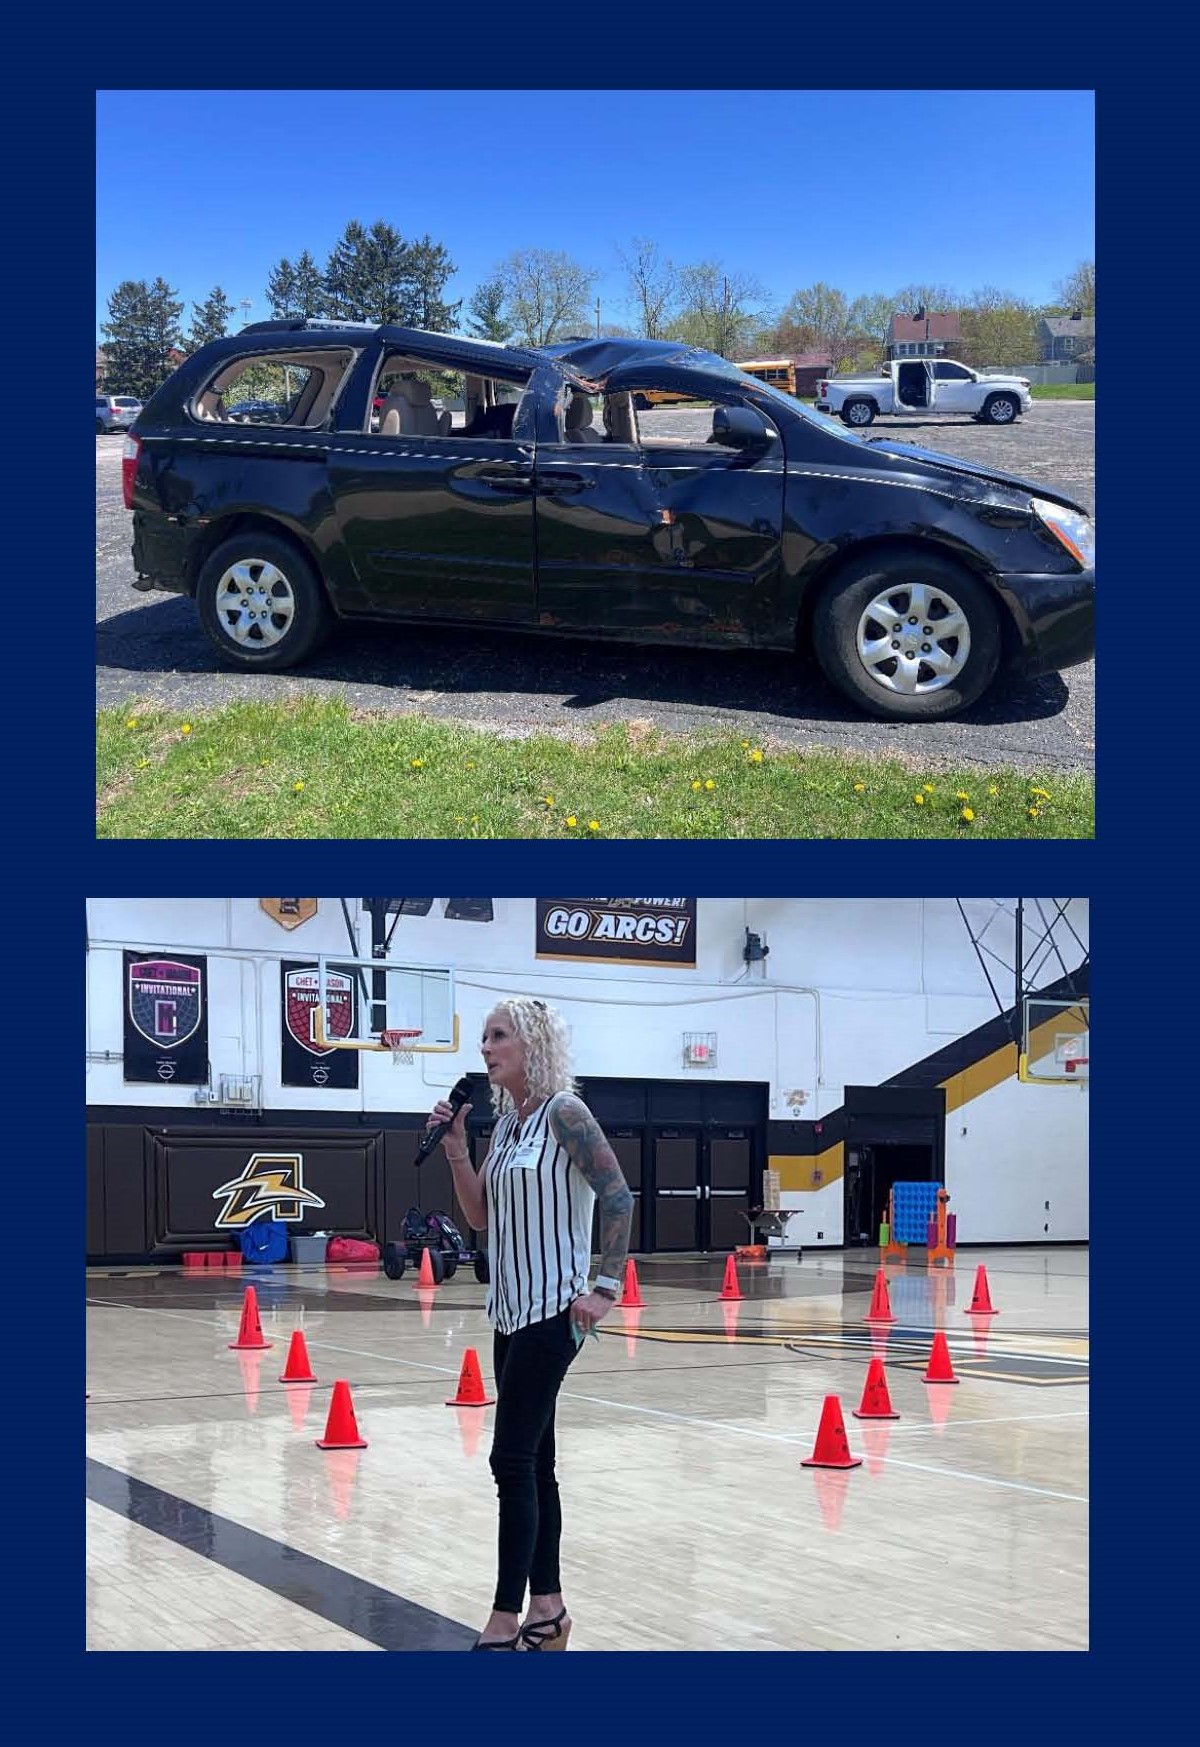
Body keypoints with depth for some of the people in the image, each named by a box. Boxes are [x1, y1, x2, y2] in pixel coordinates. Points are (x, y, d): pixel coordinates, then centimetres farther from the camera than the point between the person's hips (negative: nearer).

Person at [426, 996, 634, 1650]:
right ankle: (547, 1606, 20)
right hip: (511, 1309, 8)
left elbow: (618, 1197, -16)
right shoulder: (505, 1121, 11)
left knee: (513, 1460, -9)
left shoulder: (563, 1112, -12)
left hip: (553, 1310, -8)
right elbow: (481, 1215, 14)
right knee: (533, 1460, 12)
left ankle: (506, 1620, -5)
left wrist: (607, 1288, -19)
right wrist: (456, 1149, 2)